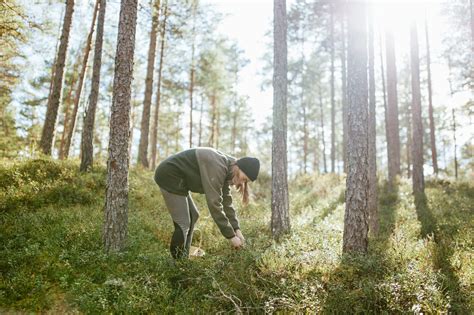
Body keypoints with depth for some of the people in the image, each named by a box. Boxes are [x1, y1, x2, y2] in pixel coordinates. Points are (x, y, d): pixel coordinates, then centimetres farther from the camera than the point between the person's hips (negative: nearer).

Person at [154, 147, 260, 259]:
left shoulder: (226, 169, 2)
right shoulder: (217, 167, -27)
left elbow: (226, 200, 7)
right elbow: (214, 203, -27)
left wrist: (237, 229, 1)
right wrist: (231, 236, -21)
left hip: (177, 178, 10)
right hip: (169, 175, -10)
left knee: (193, 215, 15)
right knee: (183, 224, -9)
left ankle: (183, 258, 23)